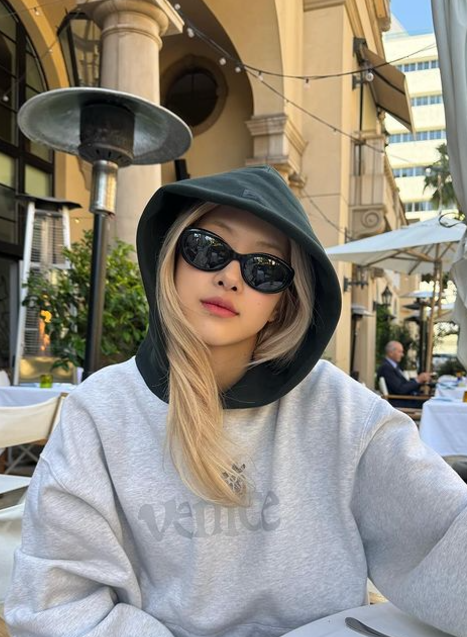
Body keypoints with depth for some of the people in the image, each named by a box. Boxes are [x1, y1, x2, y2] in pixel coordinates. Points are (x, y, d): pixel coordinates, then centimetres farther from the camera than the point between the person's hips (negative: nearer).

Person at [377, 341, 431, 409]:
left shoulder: (393, 366, 16)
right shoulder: (386, 367, -15)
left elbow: (406, 385, 16)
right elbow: (400, 389, -19)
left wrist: (421, 380, 2)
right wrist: (417, 380, -11)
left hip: (407, 398, 10)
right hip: (398, 403, -10)